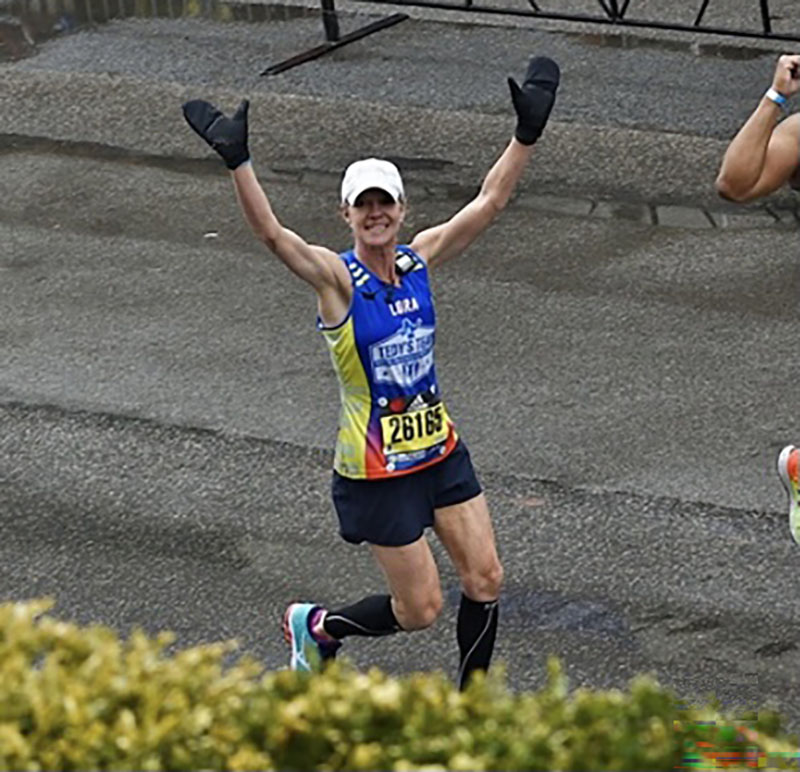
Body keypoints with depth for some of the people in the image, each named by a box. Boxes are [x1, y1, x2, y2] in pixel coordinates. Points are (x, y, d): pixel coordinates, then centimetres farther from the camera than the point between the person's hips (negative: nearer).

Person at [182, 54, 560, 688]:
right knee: (420, 609, 2)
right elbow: (271, 233, -32)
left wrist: (526, 134, -8)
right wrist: (237, 161, -46)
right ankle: (317, 625, 29)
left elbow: (489, 202, 1)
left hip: (440, 447, 6)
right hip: (376, 468, -6)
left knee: (486, 581, 4)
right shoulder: (337, 277, -15)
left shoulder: (419, 258, 0)